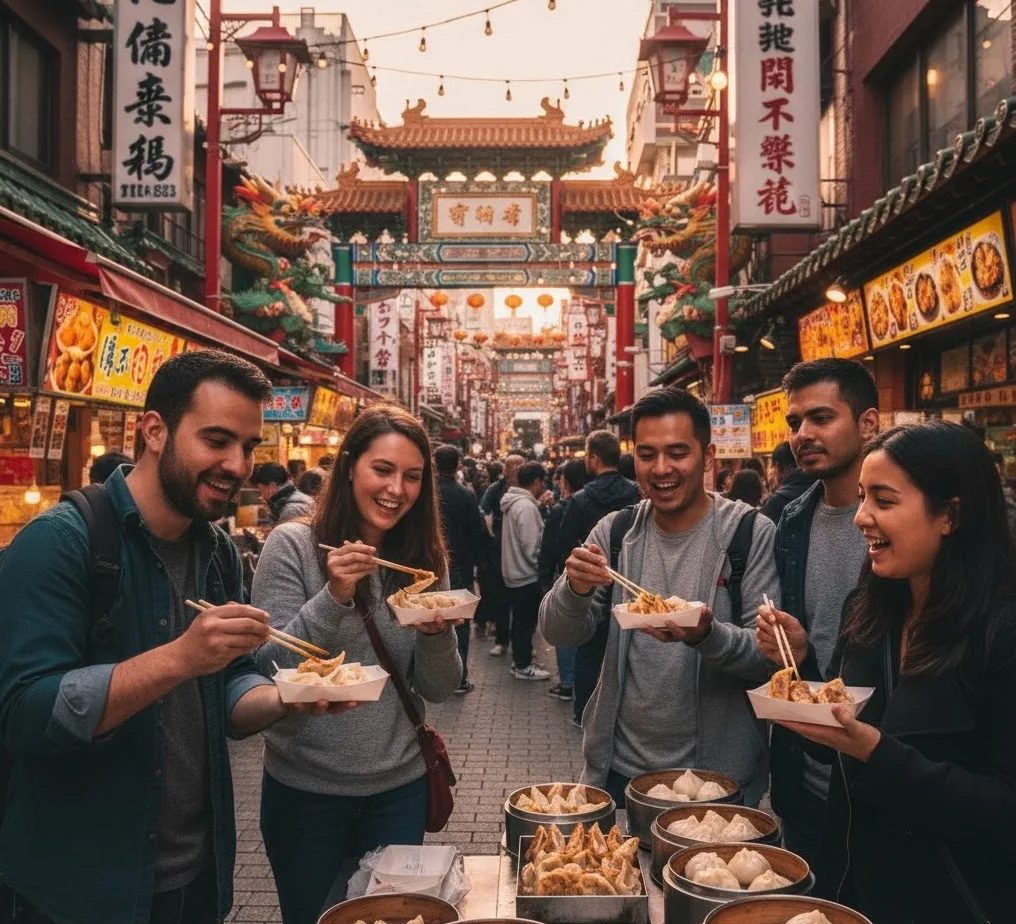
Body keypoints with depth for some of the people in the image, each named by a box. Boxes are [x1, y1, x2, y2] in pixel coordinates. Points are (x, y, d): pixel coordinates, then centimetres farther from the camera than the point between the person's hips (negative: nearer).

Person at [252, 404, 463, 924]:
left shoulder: (423, 558, 1)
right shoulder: (293, 545, -11)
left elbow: (439, 691, 0)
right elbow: (268, 671, -15)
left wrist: (436, 632, -20)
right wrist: (334, 597, -27)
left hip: (400, 788, 3)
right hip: (305, 788, -3)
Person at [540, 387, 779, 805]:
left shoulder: (752, 533, -11)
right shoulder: (615, 531, 0)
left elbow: (770, 656, -14)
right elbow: (558, 633, -4)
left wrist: (707, 636, -34)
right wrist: (575, 589, -26)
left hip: (718, 776, -3)